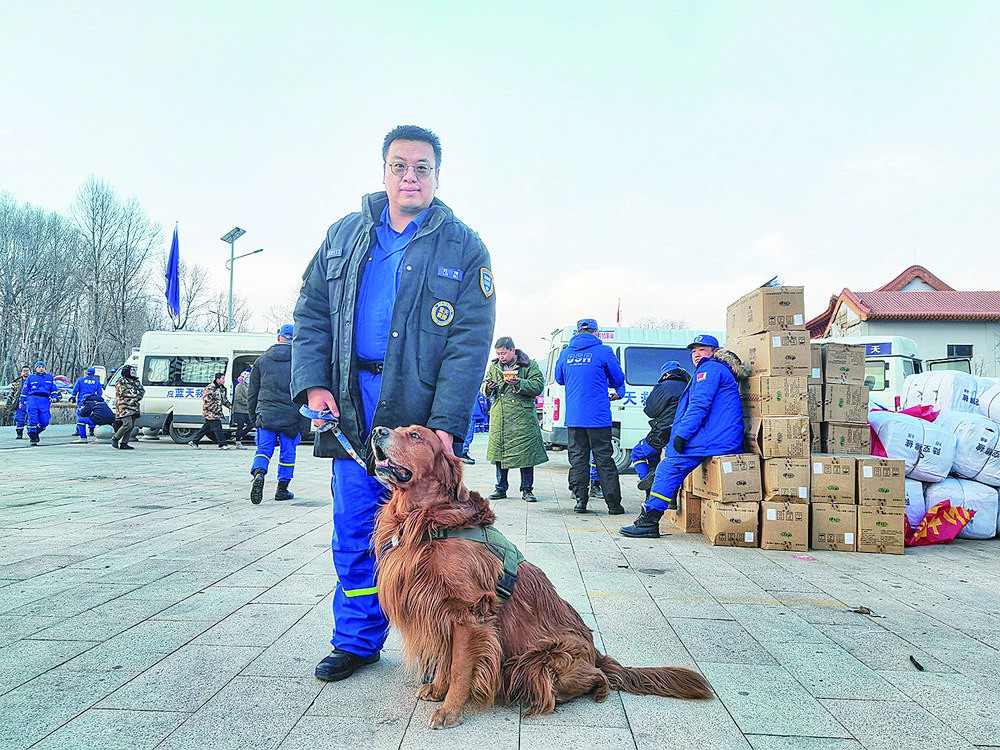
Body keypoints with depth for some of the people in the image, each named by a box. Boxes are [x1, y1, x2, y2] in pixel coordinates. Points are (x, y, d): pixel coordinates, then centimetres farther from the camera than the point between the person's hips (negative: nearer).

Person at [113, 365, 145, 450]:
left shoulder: (136, 381, 20)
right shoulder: (121, 381, -2)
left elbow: (142, 390, 12)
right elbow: (124, 392, -13)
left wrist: (136, 397, -7)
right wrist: (136, 394, -5)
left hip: (134, 407, 7)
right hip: (124, 406, -7)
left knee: (132, 426, 2)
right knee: (128, 424, -17)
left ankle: (124, 443, 7)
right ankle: (115, 439, 1)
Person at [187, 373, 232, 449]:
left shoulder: (222, 388, 16)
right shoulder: (210, 388, -12)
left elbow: (224, 399, 25)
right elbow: (206, 400, -16)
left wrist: (230, 406, 11)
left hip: (216, 413, 9)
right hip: (210, 413, -9)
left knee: (206, 428, 12)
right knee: (217, 428, -10)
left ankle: (193, 442, 22)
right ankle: (222, 444, -7)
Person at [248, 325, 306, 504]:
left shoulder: (262, 360, 9)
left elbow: (252, 392, 12)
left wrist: (254, 416, 20)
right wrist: (304, 421, 6)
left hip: (265, 415, 2)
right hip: (291, 416, -1)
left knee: (263, 449, 6)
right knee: (288, 452, 9)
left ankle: (258, 474, -23)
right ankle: (282, 489, 14)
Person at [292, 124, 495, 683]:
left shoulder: (464, 248, 0)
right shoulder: (344, 236, 12)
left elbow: (471, 342, -8)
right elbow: (311, 314, 13)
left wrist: (444, 424, -17)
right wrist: (313, 382, -3)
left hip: (423, 413, -3)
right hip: (351, 410, 4)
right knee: (354, 532, 10)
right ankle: (357, 641, 27)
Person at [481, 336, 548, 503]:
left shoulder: (529, 365, 2)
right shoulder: (494, 367, 16)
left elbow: (538, 386, -7)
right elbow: (483, 388, 18)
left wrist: (519, 383, -20)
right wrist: (488, 387, -6)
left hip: (523, 416, -4)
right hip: (499, 417, 4)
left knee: (526, 452, -2)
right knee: (499, 452, 6)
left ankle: (526, 489, 10)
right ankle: (501, 488, 19)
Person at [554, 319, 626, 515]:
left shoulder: (566, 353, 7)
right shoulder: (603, 351, -4)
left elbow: (559, 379, 22)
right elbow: (618, 379, 5)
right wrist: (613, 389, 27)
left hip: (573, 418, 3)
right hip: (598, 417, -3)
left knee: (577, 458, 9)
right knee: (604, 459, 3)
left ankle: (580, 500, 8)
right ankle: (613, 504, 7)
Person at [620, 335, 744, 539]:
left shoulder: (709, 369, -2)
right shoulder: (719, 370, 30)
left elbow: (699, 405, -16)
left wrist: (682, 434, -18)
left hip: (711, 439, -11)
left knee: (668, 468, -14)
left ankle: (649, 521, -16)